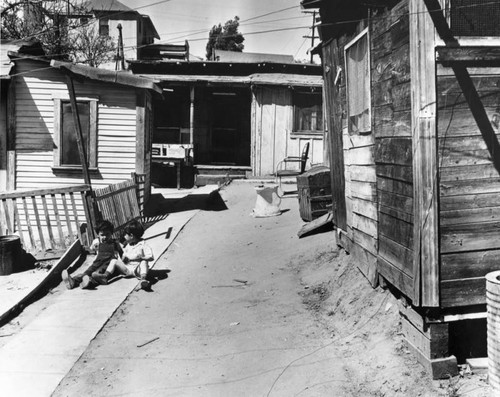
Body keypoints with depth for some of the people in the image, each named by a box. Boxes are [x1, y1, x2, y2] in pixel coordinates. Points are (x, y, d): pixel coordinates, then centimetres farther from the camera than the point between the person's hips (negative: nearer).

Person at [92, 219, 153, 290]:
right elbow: (123, 259, 24)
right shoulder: (127, 245, 17)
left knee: (144, 262, -34)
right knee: (114, 261, -7)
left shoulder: (143, 245, -4)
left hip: (137, 270, -6)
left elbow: (151, 257, -13)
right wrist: (123, 258, 3)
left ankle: (143, 279, -54)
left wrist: (141, 257, -23)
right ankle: (105, 276, -27)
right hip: (127, 269, 6)